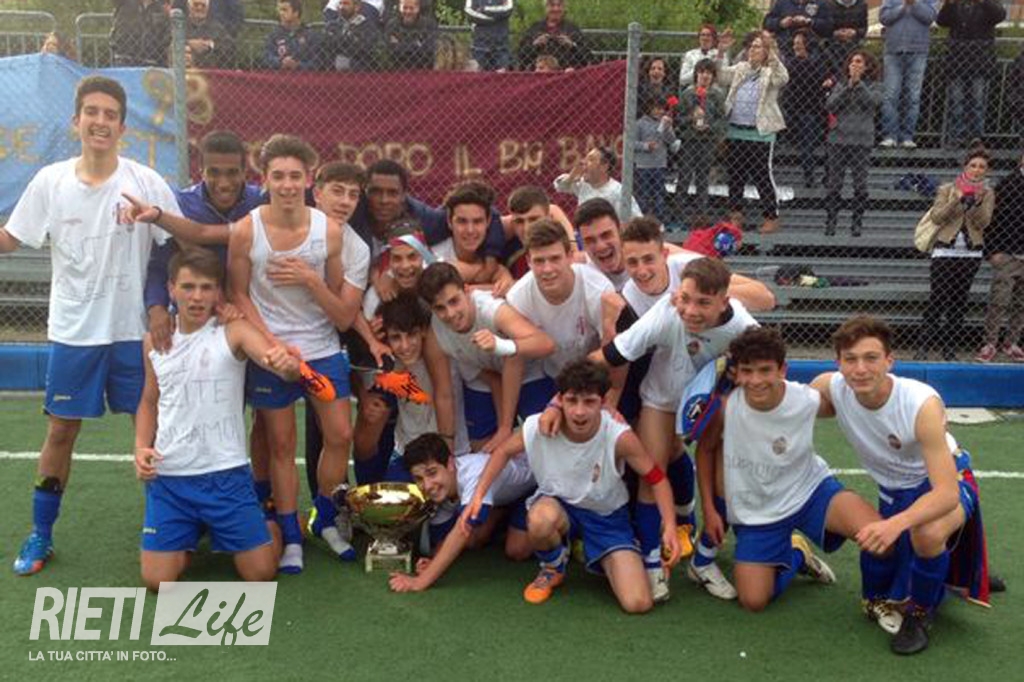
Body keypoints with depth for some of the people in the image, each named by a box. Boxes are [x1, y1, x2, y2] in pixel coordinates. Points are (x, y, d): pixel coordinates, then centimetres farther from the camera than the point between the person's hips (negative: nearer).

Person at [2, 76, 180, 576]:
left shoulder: (146, 182, -7)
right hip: (72, 331, 1)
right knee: (60, 431, 8)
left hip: (135, 330, -1)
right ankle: (41, 535, 24)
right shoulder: (50, 182, -2)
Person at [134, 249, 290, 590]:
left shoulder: (233, 332, -8)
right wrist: (141, 446, 1)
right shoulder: (154, 341, 5)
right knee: (158, 580, 1)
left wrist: (288, 364, -49)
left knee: (261, 573, 0)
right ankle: (192, 535, 33)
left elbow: (280, 362, -25)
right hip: (168, 477, 3)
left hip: (226, 473, -3)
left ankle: (275, 526, 34)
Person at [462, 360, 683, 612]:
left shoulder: (619, 437, -30)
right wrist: (478, 495, -15)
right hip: (557, 503, 1)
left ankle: (601, 560, 20)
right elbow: (504, 452, -5)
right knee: (541, 519, -40)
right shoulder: (538, 427, -26)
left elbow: (656, 478, -16)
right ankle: (553, 568, -2)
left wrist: (670, 526, -29)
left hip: (607, 515, 0)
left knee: (638, 603, -15)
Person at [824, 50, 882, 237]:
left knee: (860, 185, -1)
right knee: (834, 184, 0)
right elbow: (830, 105, -4)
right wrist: (849, 85, -10)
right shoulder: (841, 85, 11)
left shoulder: (873, 86, 7)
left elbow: (873, 101, -13)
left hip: (862, 141, -1)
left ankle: (857, 223, 8)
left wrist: (858, 82, -14)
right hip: (838, 139, 1)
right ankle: (830, 222, 7)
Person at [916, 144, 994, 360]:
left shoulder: (987, 194, 8)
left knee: (959, 302, 6)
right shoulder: (947, 189, 3)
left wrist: (978, 202, -19)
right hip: (945, 251, -2)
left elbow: (983, 222, -4)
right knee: (937, 300, -5)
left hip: (970, 254, 2)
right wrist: (958, 200, -17)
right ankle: (923, 346, 0)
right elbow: (936, 217, -7)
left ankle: (950, 348, 13)